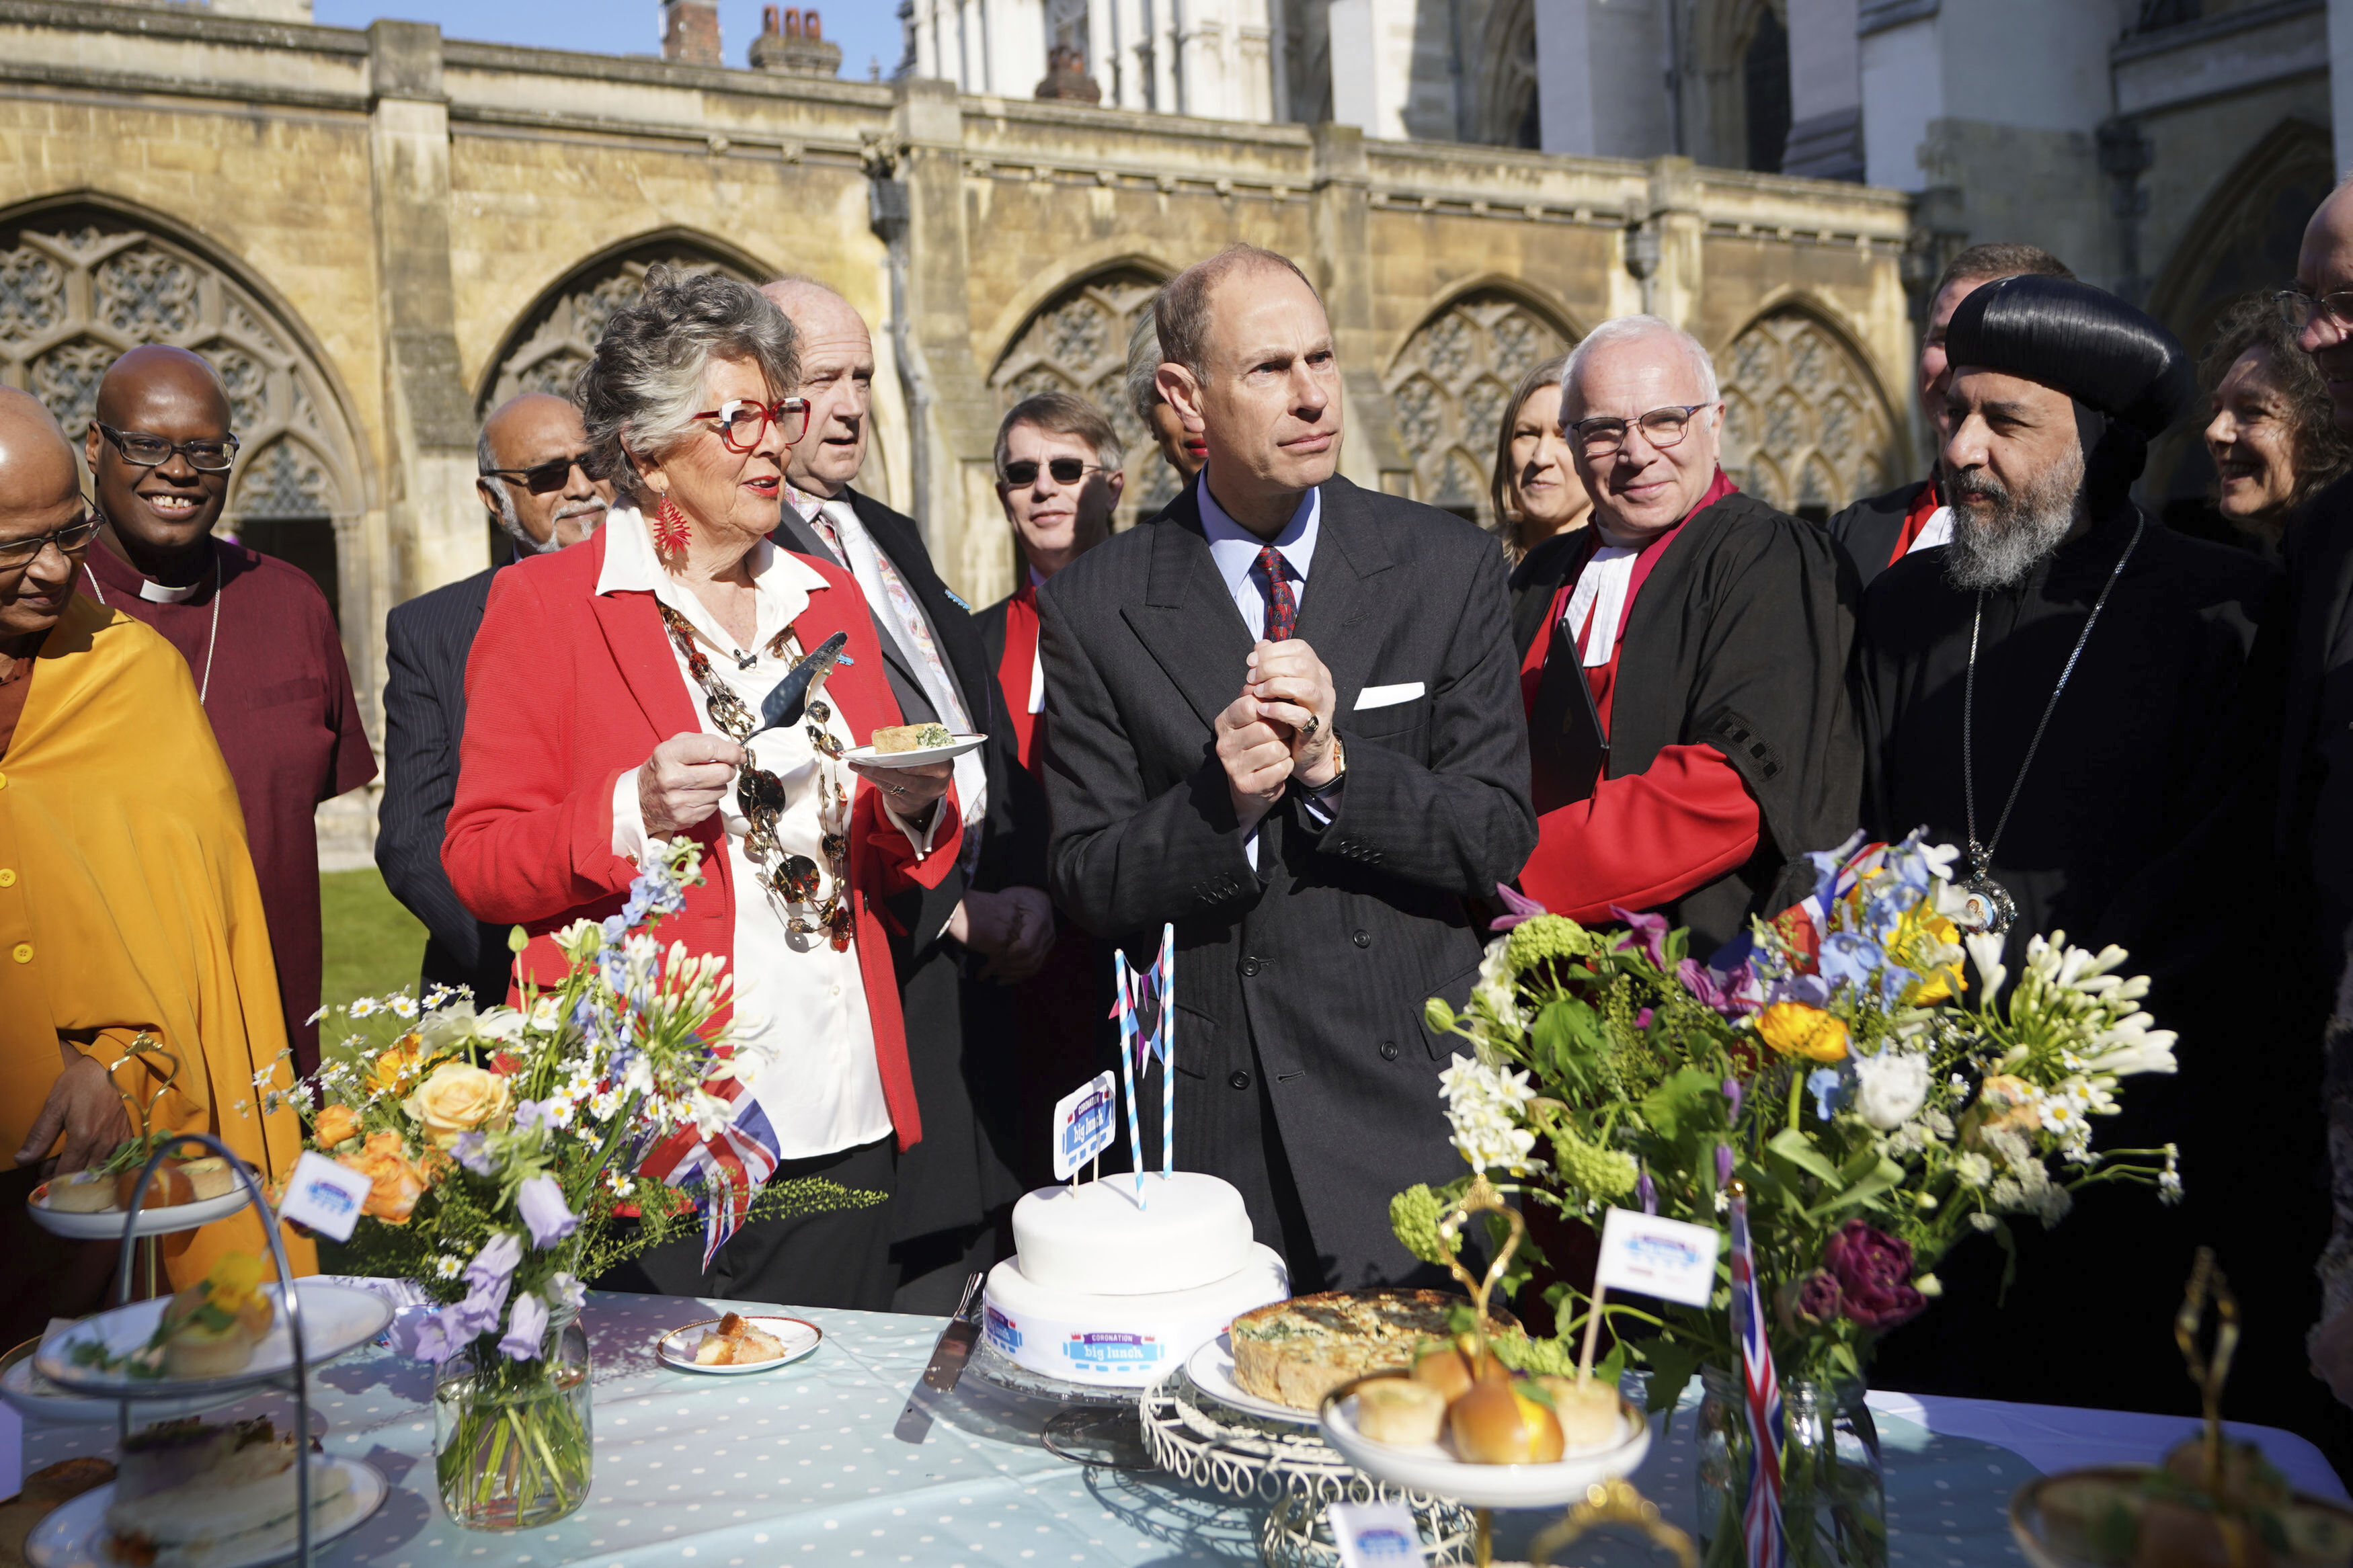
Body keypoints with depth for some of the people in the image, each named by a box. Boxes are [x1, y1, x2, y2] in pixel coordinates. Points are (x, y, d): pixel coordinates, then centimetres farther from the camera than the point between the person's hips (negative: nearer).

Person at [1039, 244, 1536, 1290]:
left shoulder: (1449, 568, 0)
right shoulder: (1095, 606, -2)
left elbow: (1501, 838, -3)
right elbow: (1088, 882, -3)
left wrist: (1336, 765, -19)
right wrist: (1220, 802, -21)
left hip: (1414, 1105, 1)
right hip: (1209, 1121, 0)